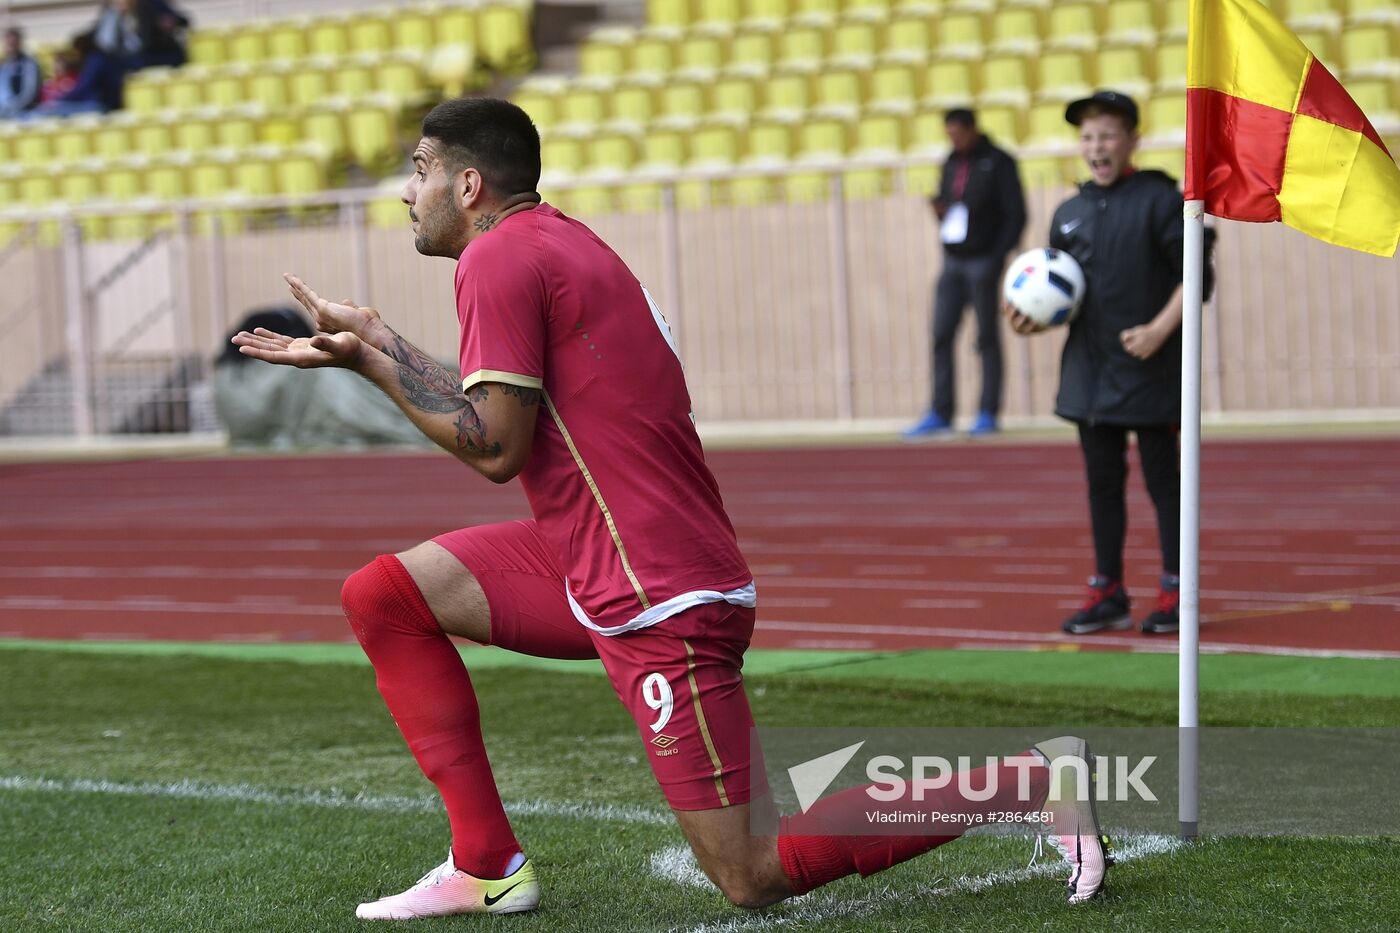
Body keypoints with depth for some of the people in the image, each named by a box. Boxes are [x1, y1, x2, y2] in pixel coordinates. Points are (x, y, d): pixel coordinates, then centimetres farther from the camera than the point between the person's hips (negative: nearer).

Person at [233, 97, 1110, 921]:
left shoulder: (499, 258, -13)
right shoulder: (559, 242, 15)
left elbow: (494, 446, -17)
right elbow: (495, 410, 18)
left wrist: (374, 346, -9)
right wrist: (364, 351, 18)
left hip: (663, 604, -10)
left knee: (756, 879, -6)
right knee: (383, 597, 9)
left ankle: (1034, 778, 1)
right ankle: (488, 867, 9)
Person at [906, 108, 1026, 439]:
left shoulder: (998, 163, -5)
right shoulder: (951, 163, 13)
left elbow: (1016, 215, -7)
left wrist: (998, 257, -14)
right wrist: (940, 209, -3)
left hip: (983, 260, -6)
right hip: (952, 260, 6)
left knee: (988, 338, -1)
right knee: (941, 336, 1)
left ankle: (988, 414, 4)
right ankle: (940, 414, 4)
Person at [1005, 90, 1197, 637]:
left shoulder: (1158, 200, -7)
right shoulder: (1069, 214, 10)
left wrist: (1159, 330, -18)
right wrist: (1032, 322, -2)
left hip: (1150, 368, -6)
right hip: (1089, 371, 6)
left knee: (1162, 477, 1)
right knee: (1103, 480, 10)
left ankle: (1174, 593, 8)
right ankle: (1108, 593, 18)